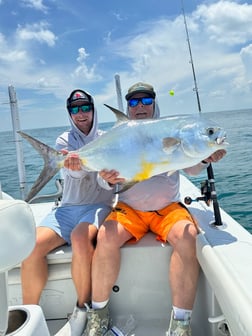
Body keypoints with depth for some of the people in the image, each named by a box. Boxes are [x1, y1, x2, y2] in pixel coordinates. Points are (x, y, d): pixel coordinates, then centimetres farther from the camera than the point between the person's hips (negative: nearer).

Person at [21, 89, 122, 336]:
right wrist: (75, 165, -36)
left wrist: (109, 179, -32)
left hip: (99, 206, -2)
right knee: (32, 244, -22)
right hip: (68, 207, 3)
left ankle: (83, 310, -12)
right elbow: (74, 172, -11)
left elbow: (105, 181, -6)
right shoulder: (64, 140, 9)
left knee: (80, 238, -34)